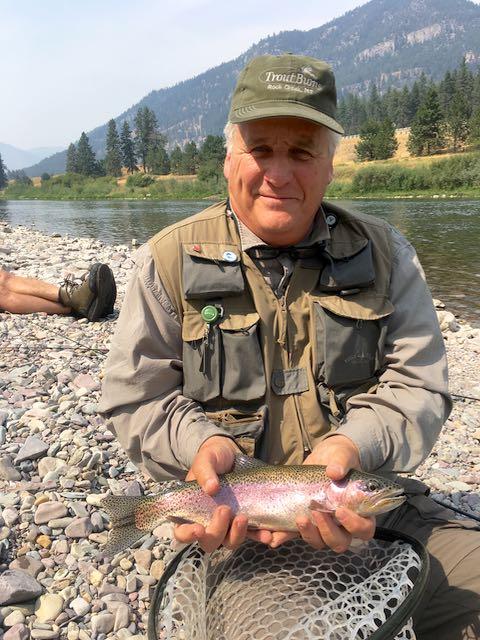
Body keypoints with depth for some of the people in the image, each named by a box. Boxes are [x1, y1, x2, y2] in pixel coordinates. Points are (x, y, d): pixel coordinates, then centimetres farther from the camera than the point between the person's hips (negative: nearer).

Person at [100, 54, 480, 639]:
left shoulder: (383, 253, 3)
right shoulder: (169, 262, -2)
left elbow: (417, 383, 0)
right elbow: (135, 398, 1)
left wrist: (352, 443, -20)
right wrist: (200, 443, -20)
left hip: (369, 499, 3)